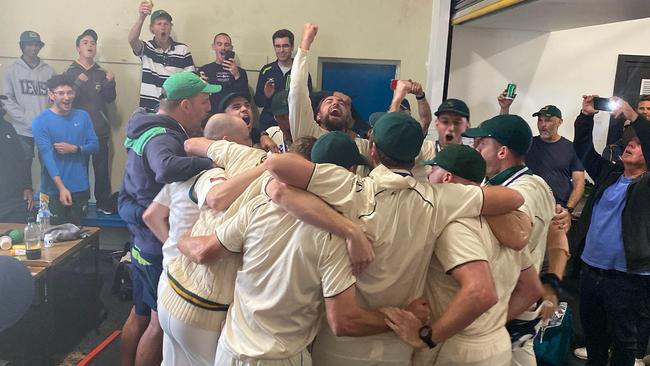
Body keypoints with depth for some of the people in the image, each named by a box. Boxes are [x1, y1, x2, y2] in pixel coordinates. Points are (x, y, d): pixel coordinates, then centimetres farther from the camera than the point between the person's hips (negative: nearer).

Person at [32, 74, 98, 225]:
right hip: (54, 190, -3)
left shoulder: (83, 116, 3)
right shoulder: (40, 121, -8)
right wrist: (61, 187, -25)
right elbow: (47, 156, -16)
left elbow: (95, 146, 4)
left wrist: (74, 148, -17)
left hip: (80, 188, 3)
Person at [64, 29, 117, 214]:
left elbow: (110, 98, 5)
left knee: (102, 166, 3)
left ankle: (103, 202, 12)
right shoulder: (70, 72, 3)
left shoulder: (102, 73, 10)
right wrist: (78, 84, -23)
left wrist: (110, 83, -13)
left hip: (100, 129, 2)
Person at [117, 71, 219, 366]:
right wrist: (214, 162, -36)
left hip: (143, 241, 10)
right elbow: (168, 169, -48)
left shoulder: (148, 129, 8)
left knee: (140, 314, 23)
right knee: (162, 321, 7)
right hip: (164, 246, -10)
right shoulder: (162, 138, -24)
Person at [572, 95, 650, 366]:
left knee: (622, 337, 10)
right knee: (592, 330, 20)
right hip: (590, 269, 5)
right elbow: (583, 150, 5)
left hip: (627, 277, -5)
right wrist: (586, 116, -8)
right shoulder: (609, 173, 9)